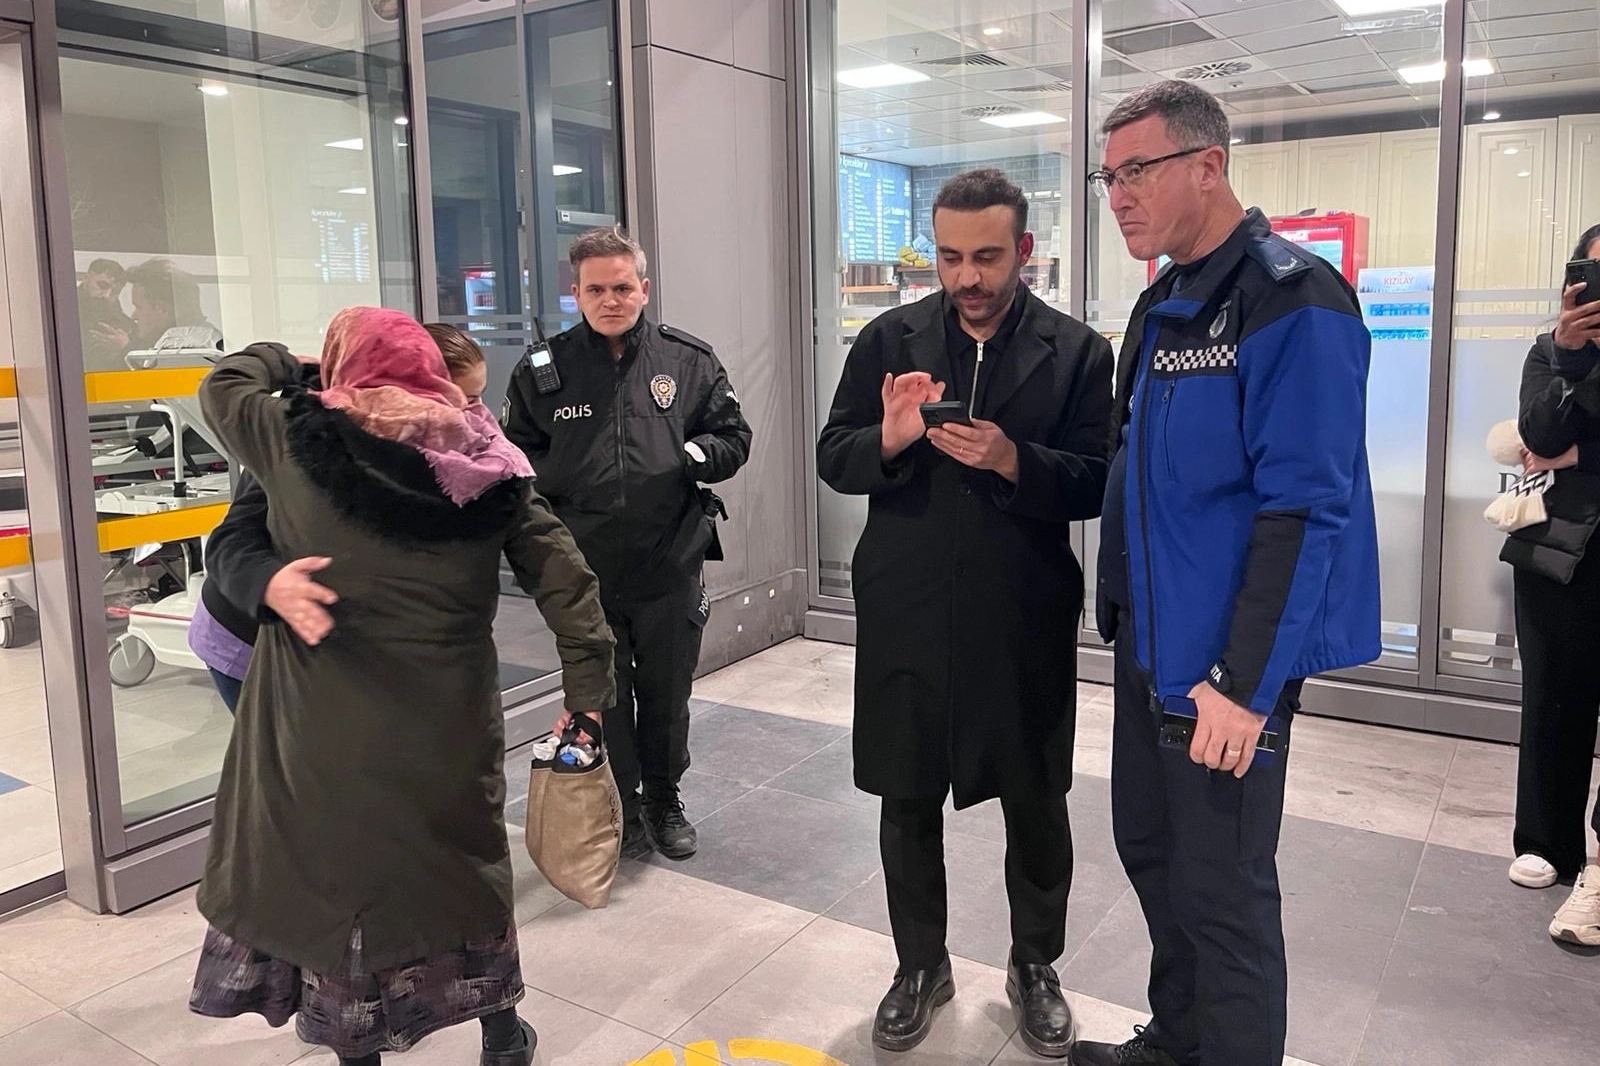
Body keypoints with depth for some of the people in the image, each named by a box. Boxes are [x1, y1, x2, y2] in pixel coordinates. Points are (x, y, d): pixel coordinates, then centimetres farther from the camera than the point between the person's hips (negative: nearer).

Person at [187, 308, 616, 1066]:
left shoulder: (299, 445, -9)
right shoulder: (487, 462, -3)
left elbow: (223, 387, 11)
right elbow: (563, 576, -6)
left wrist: (281, 361, 30)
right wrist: (587, 686, -2)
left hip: (329, 719, -2)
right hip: (451, 717, 3)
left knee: (335, 874, 16)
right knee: (466, 863, 21)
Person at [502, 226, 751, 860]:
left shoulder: (689, 360, 2)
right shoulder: (542, 371, 1)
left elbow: (734, 438, 7)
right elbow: (515, 457, 6)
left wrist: (692, 455, -11)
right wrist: (559, 477, -12)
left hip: (671, 566, 1)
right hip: (583, 571, 0)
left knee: (667, 694, 15)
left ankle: (663, 801, 36)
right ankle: (618, 810, 31)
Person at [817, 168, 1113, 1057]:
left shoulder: (1077, 351, -1)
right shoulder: (889, 339, 3)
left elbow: (1097, 484, -6)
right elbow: (834, 460, 1)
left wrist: (1011, 460, -23)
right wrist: (888, 439, -20)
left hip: (1025, 623, -1)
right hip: (906, 616, 1)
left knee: (1037, 807, 12)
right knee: (908, 802, 13)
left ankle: (1036, 966, 36)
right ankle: (921, 965, 35)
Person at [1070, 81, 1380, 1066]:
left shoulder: (1290, 300, -15)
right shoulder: (1163, 304, 11)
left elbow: (1306, 507, -21)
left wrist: (1246, 681, -22)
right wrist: (1122, 607, 13)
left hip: (1230, 663, -8)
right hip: (1150, 642, 9)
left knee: (1223, 891, 4)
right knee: (1150, 848, 19)